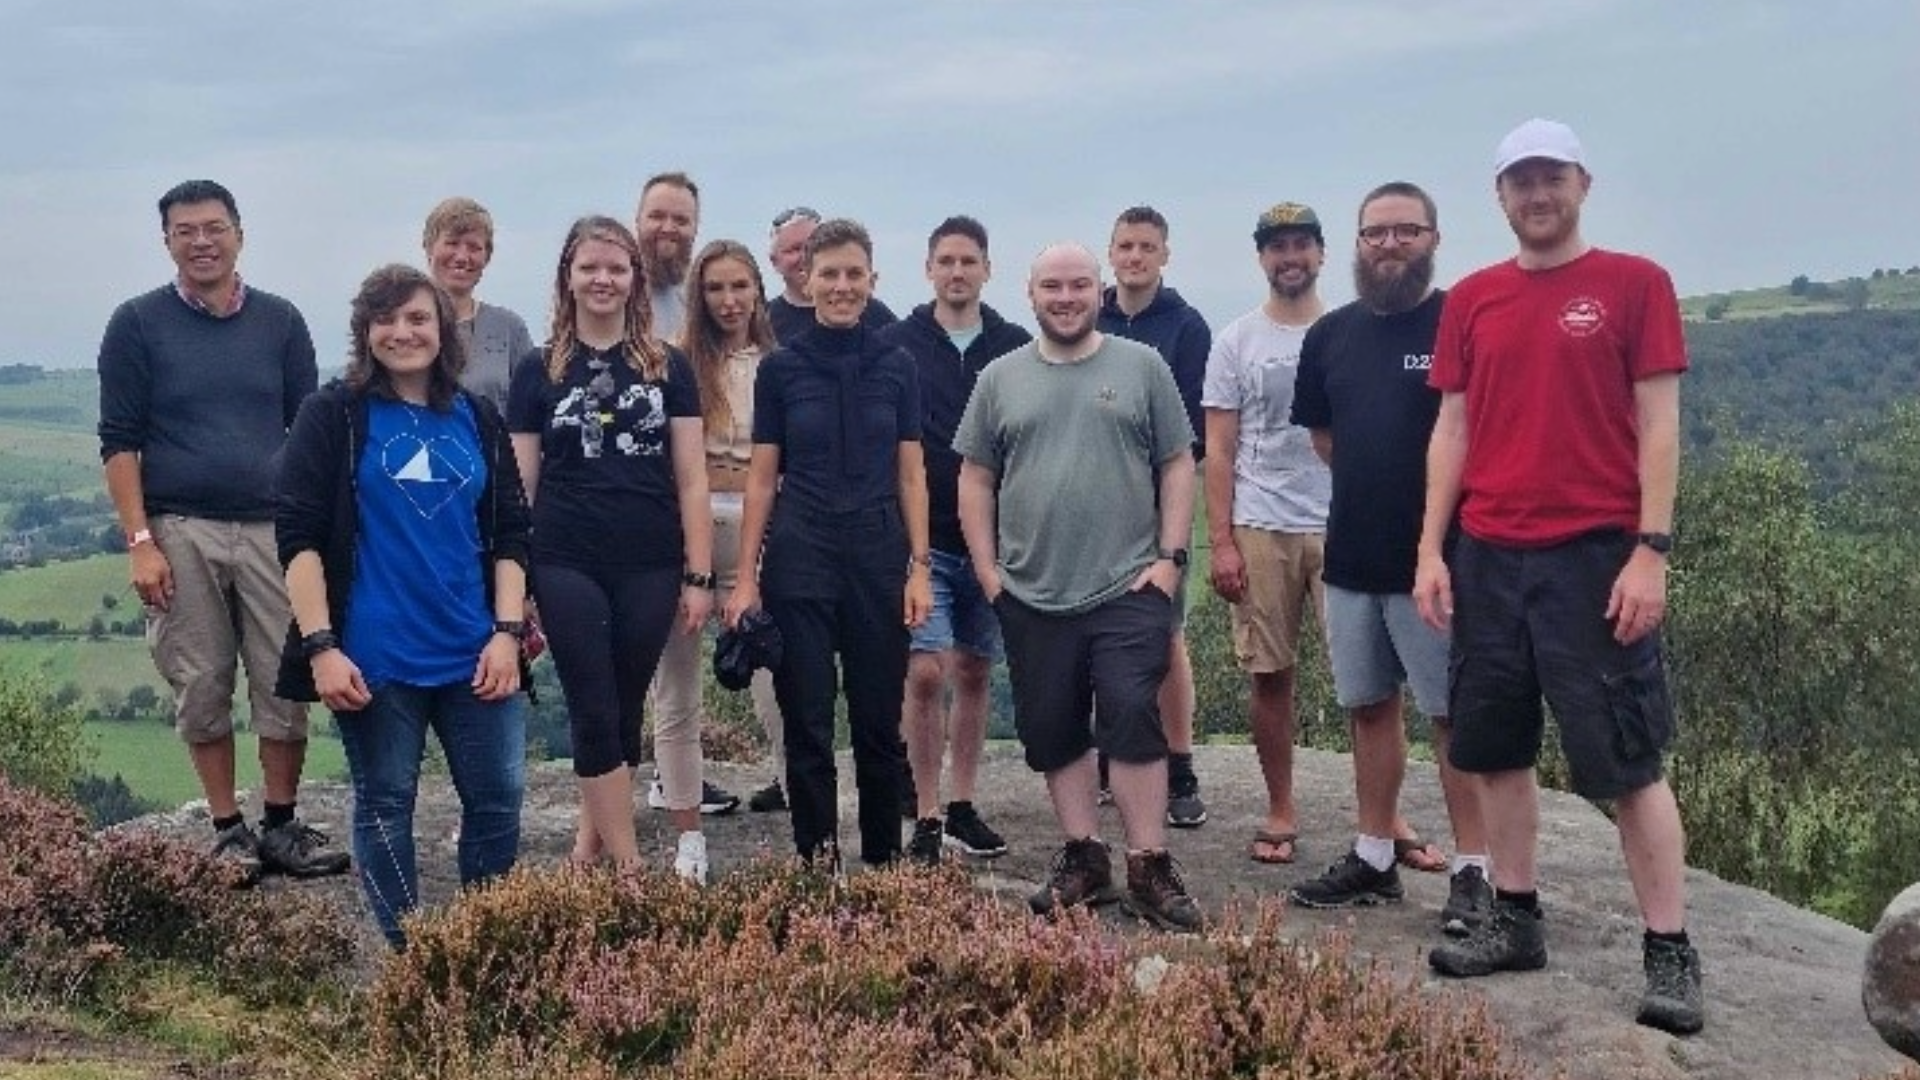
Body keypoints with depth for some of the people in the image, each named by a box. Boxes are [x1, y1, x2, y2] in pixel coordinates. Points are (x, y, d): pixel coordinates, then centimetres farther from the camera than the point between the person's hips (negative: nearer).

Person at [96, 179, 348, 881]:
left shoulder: (280, 322, 8)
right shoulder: (137, 324, 3)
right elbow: (120, 442, 1)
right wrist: (139, 541, -7)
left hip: (272, 528, 1)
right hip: (181, 532, -1)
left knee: (286, 687, 0)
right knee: (201, 691, 4)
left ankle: (283, 826, 13)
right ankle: (228, 832, 16)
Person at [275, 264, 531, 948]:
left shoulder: (479, 420, 11)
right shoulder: (333, 416, 0)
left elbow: (510, 534, 11)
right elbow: (298, 535, -6)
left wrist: (508, 630, -1)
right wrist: (320, 647, -14)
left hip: (474, 654, 3)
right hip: (373, 658, -3)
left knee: (498, 799, 4)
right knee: (385, 806, 6)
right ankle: (408, 953, 19)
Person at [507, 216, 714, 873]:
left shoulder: (668, 369, 7)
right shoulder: (539, 372, 6)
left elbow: (691, 481, 5)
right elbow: (519, 487, 6)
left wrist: (699, 576, -1)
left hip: (649, 570, 1)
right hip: (567, 567, -1)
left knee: (625, 713, 9)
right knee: (596, 715, -2)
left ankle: (592, 840, 25)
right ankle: (628, 864, 4)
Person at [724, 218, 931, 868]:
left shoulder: (896, 367, 5)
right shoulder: (780, 369, 2)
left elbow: (911, 475, 7)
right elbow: (761, 478, 4)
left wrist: (919, 567, 0)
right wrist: (745, 575, -1)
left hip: (878, 555, 1)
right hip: (799, 558, -1)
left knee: (880, 720, 7)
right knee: (807, 723, 3)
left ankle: (885, 861, 20)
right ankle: (818, 863, 14)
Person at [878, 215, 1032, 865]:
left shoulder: (1016, 348, 5)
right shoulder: (896, 345, 1)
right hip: (922, 538, -2)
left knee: (974, 674, 9)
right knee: (926, 674, -9)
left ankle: (962, 809, 20)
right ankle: (926, 819, 1)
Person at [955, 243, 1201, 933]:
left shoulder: (1141, 368, 4)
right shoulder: (1001, 378, 8)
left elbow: (1177, 466, 4)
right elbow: (976, 480, 10)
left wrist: (1170, 557, -4)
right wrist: (988, 571, 3)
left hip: (1128, 589, -3)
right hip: (1031, 596, 3)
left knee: (1132, 718, -9)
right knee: (1052, 732, 8)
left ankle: (1150, 868, 0)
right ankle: (1082, 858, 21)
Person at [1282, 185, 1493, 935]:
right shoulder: (1330, 335, 9)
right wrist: (1372, 487, 11)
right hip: (1352, 556, 6)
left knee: (1455, 715, 1)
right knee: (1369, 707, 14)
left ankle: (1471, 871, 9)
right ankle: (1374, 858, 25)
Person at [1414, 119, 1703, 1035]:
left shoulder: (1635, 283, -1)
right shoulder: (1471, 300, 10)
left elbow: (1658, 424, -4)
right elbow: (1452, 428, 10)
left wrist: (1650, 551, -11)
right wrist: (1431, 550, 4)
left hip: (1595, 552, -4)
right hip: (1487, 555, 5)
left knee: (1625, 759, -2)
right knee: (1497, 750, 9)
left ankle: (1670, 954, 6)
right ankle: (1515, 922, 22)